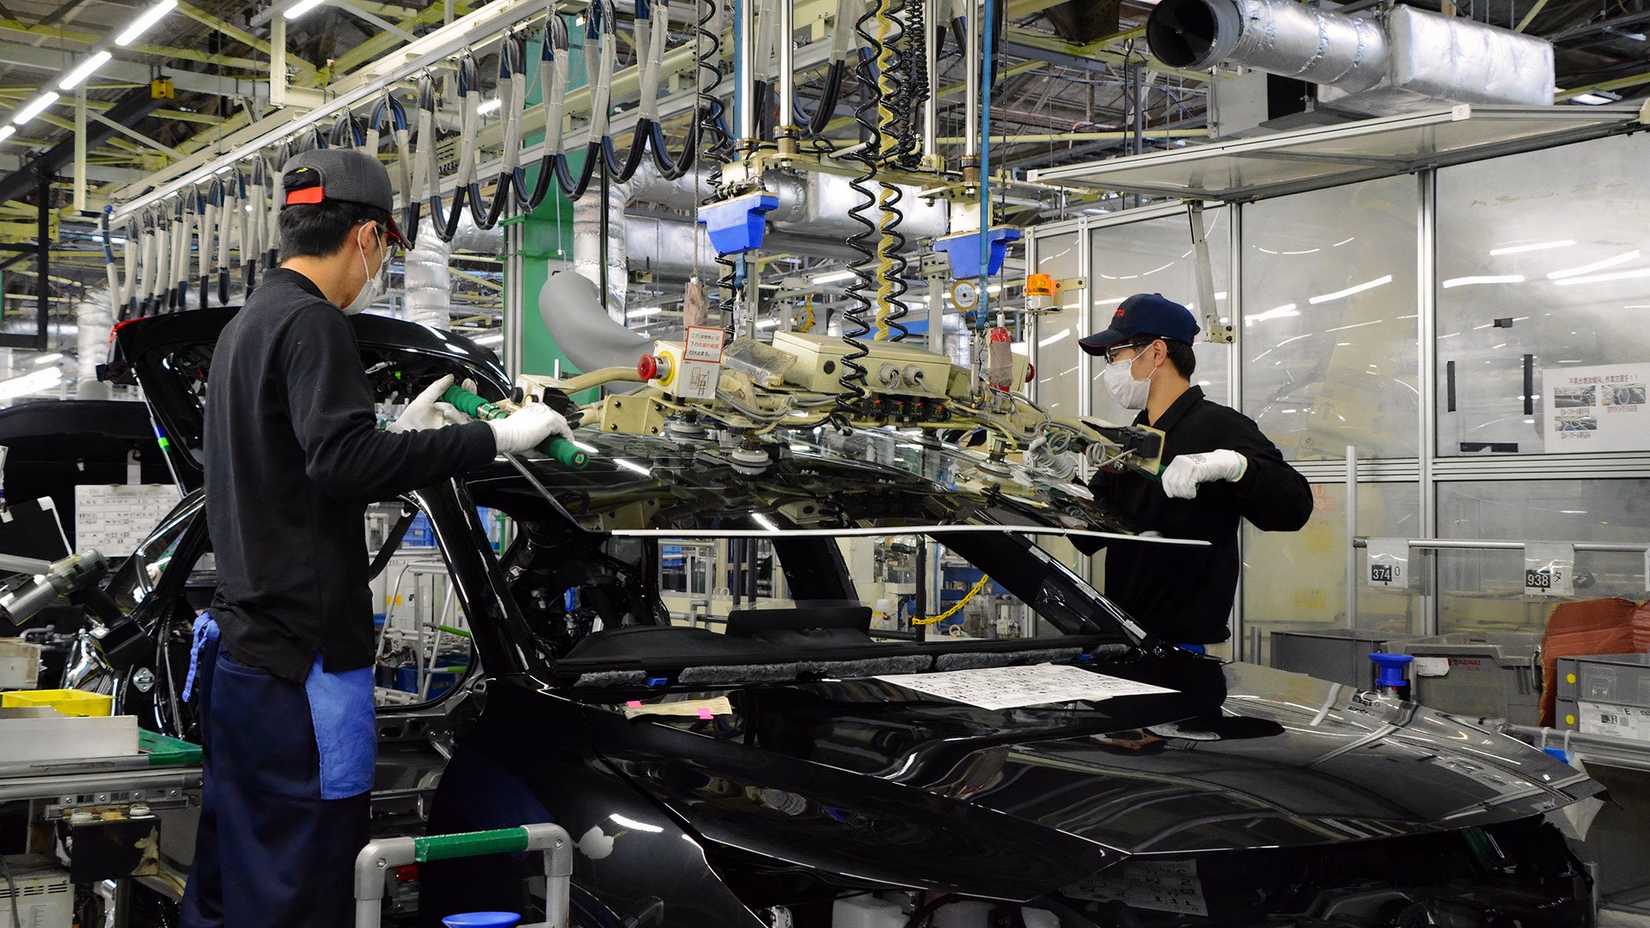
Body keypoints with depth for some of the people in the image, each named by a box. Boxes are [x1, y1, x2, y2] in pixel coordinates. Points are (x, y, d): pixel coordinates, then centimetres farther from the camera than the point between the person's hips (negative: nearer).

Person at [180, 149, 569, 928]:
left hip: (240, 651, 10)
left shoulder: (246, 325, 19)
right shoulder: (311, 323, -13)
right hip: (304, 665, -10)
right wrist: (491, 436, -23)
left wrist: (402, 434, 20)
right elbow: (344, 462, -27)